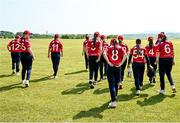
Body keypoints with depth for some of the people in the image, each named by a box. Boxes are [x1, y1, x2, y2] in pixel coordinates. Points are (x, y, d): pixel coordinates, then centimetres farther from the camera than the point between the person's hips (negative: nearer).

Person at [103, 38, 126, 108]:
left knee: (111, 84, -4)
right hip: (118, 67, 2)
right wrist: (121, 63, -6)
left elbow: (104, 54, -14)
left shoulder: (109, 48, 6)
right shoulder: (120, 48, 9)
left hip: (110, 67, -2)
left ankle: (113, 102, -11)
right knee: (116, 83, 21)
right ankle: (115, 96, 40)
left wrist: (109, 63, -12)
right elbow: (124, 55, -9)